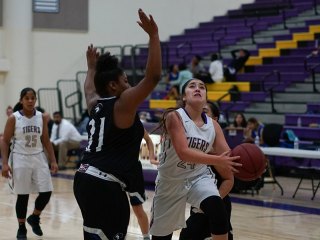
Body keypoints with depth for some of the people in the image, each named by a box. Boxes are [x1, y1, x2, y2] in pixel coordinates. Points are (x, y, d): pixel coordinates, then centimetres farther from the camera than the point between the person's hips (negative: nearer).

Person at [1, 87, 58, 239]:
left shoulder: (42, 118, 2)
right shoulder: (13, 118, -8)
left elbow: (46, 141, 8)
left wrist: (53, 161, 2)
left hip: (38, 158, 4)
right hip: (20, 159, -3)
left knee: (46, 192, 0)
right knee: (22, 195, 2)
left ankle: (34, 218, 26)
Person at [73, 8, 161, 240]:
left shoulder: (96, 105, 14)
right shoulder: (122, 105, -9)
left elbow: (90, 90, 40)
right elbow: (153, 76, -17)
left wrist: (92, 68, 54)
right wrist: (153, 35, -15)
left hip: (86, 179, 10)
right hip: (104, 186, -10)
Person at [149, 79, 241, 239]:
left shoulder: (213, 125, -4)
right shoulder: (174, 117, -19)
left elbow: (227, 156, -6)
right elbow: (184, 153, -32)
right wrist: (217, 161, -41)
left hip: (200, 177, 2)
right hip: (171, 182, -2)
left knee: (218, 210, -30)